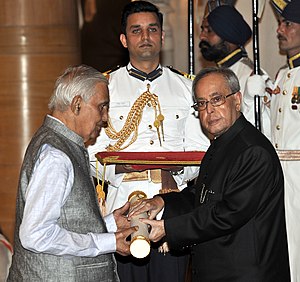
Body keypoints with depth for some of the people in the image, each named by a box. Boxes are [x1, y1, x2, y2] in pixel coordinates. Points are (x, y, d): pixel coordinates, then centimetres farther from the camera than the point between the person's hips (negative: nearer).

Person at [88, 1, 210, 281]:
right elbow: (91, 152, 3)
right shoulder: (105, 86, 9)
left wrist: (179, 167, -9)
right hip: (123, 203, -1)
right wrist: (118, 167, -16)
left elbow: (200, 150, 11)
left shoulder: (186, 87, 14)